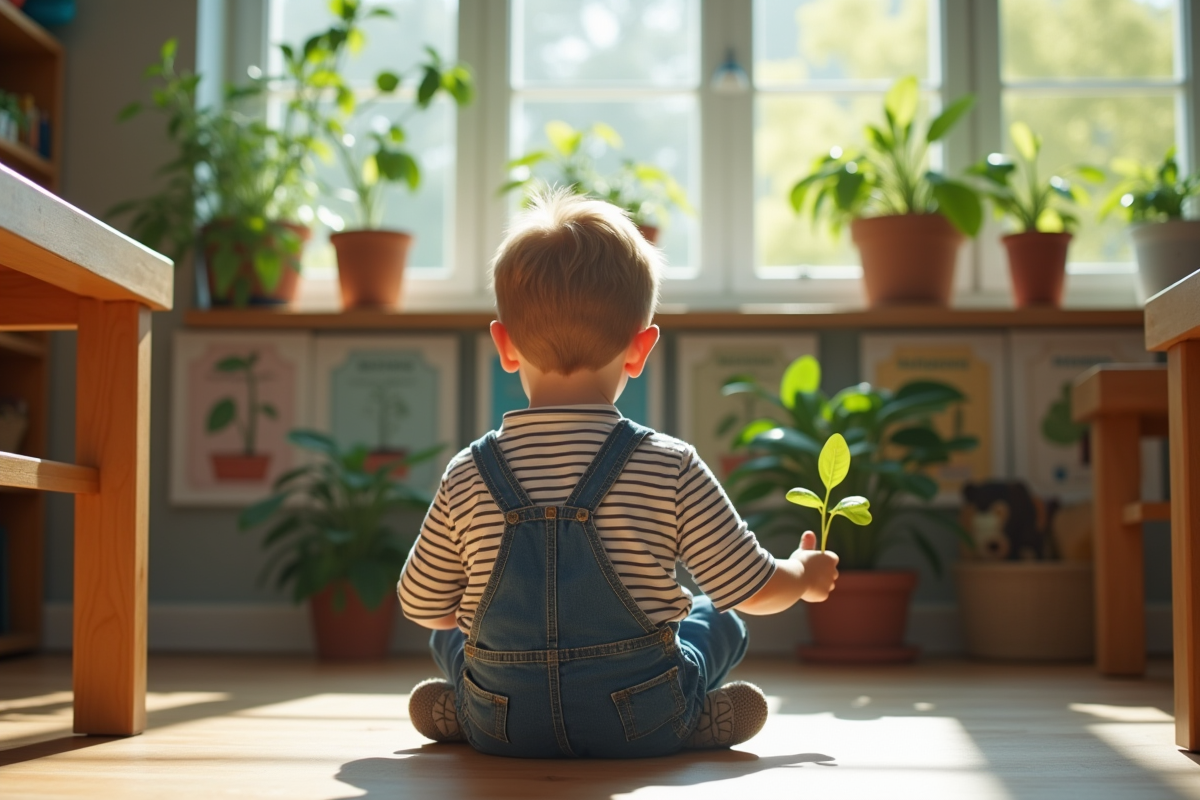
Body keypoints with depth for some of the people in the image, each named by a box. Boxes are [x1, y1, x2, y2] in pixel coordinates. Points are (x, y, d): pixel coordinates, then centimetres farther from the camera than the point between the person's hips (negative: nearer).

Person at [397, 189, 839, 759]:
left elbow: (422, 606, 4)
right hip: (640, 729, -1)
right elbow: (752, 588, -5)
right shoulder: (670, 468, -16)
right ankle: (693, 720, 14)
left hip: (500, 731, 2)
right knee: (721, 623, 26)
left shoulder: (467, 478, -10)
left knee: (450, 633, 32)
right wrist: (805, 573, 18)